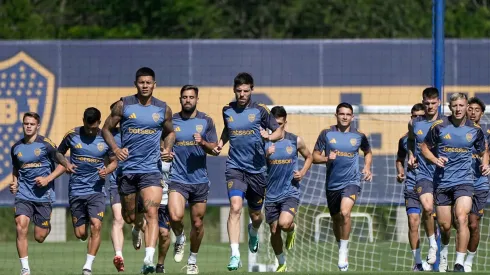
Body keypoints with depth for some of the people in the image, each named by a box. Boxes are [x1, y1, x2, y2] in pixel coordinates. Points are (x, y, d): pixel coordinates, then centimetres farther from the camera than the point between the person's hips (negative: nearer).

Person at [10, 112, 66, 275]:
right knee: (21, 228, -20)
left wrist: (48, 179, -14)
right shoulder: (16, 148, 8)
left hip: (43, 194, -2)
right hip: (23, 194, 2)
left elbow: (63, 164, -1)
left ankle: (47, 226, 41)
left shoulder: (46, 144, -5)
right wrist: (14, 183, 7)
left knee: (39, 237, 1)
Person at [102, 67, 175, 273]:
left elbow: (169, 132, 21)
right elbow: (107, 128, 6)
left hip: (151, 169, -1)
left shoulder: (163, 109, 4)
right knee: (129, 217, 12)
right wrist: (115, 149, -11)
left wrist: (167, 150, 2)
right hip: (128, 169, 1)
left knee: (152, 213, -18)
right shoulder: (123, 106, 0)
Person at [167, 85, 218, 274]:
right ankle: (179, 239, 10)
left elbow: (214, 149, 2)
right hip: (178, 179, -1)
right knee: (175, 216, -23)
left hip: (199, 179, 1)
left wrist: (203, 143, -18)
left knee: (197, 223, 8)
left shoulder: (206, 121, 3)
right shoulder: (171, 121, 2)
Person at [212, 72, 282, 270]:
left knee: (255, 215, 13)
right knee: (235, 207, -21)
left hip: (256, 170, 0)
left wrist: (269, 137, -17)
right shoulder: (228, 110, 6)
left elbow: (278, 131, 4)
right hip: (235, 168, 0)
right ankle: (235, 255, -25)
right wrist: (220, 143, 8)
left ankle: (253, 232, 52)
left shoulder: (259, 111, -2)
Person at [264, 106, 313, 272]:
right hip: (272, 194, 2)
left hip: (290, 192, -2)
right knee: (274, 231, 6)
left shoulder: (295, 141, -1)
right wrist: (266, 155, -20)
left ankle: (292, 229, 13)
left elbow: (309, 157, 15)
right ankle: (281, 264, 28)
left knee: (284, 223, -25)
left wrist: (302, 173, -2)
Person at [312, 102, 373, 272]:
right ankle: (341, 249, 36)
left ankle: (343, 250, -15)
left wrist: (367, 168, 5)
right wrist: (327, 158, -17)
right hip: (332, 183, 2)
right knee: (336, 219, 14)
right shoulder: (326, 135, 0)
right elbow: (315, 157, 3)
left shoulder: (359, 136, 2)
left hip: (351, 181, -2)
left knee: (345, 213, -26)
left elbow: (368, 152, 21)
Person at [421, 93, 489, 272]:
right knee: (444, 225, 6)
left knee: (461, 219, -21)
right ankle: (444, 252, 40)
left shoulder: (475, 130, 2)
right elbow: (425, 147, 8)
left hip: (464, 181, -1)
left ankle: (460, 263, -21)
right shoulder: (439, 126, -3)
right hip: (442, 182, 1)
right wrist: (435, 160, -11)